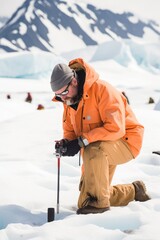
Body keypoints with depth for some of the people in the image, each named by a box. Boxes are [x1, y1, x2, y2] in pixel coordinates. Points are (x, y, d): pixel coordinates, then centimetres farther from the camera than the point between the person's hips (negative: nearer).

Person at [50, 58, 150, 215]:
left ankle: (99, 201, -25)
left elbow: (115, 128, -32)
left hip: (125, 142, -8)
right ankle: (134, 191, 28)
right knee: (84, 203, 8)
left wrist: (82, 141, -35)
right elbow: (69, 131, 6)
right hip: (101, 152, 8)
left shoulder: (102, 90, -25)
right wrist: (65, 143, -18)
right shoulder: (69, 100, -1)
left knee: (93, 150, -41)